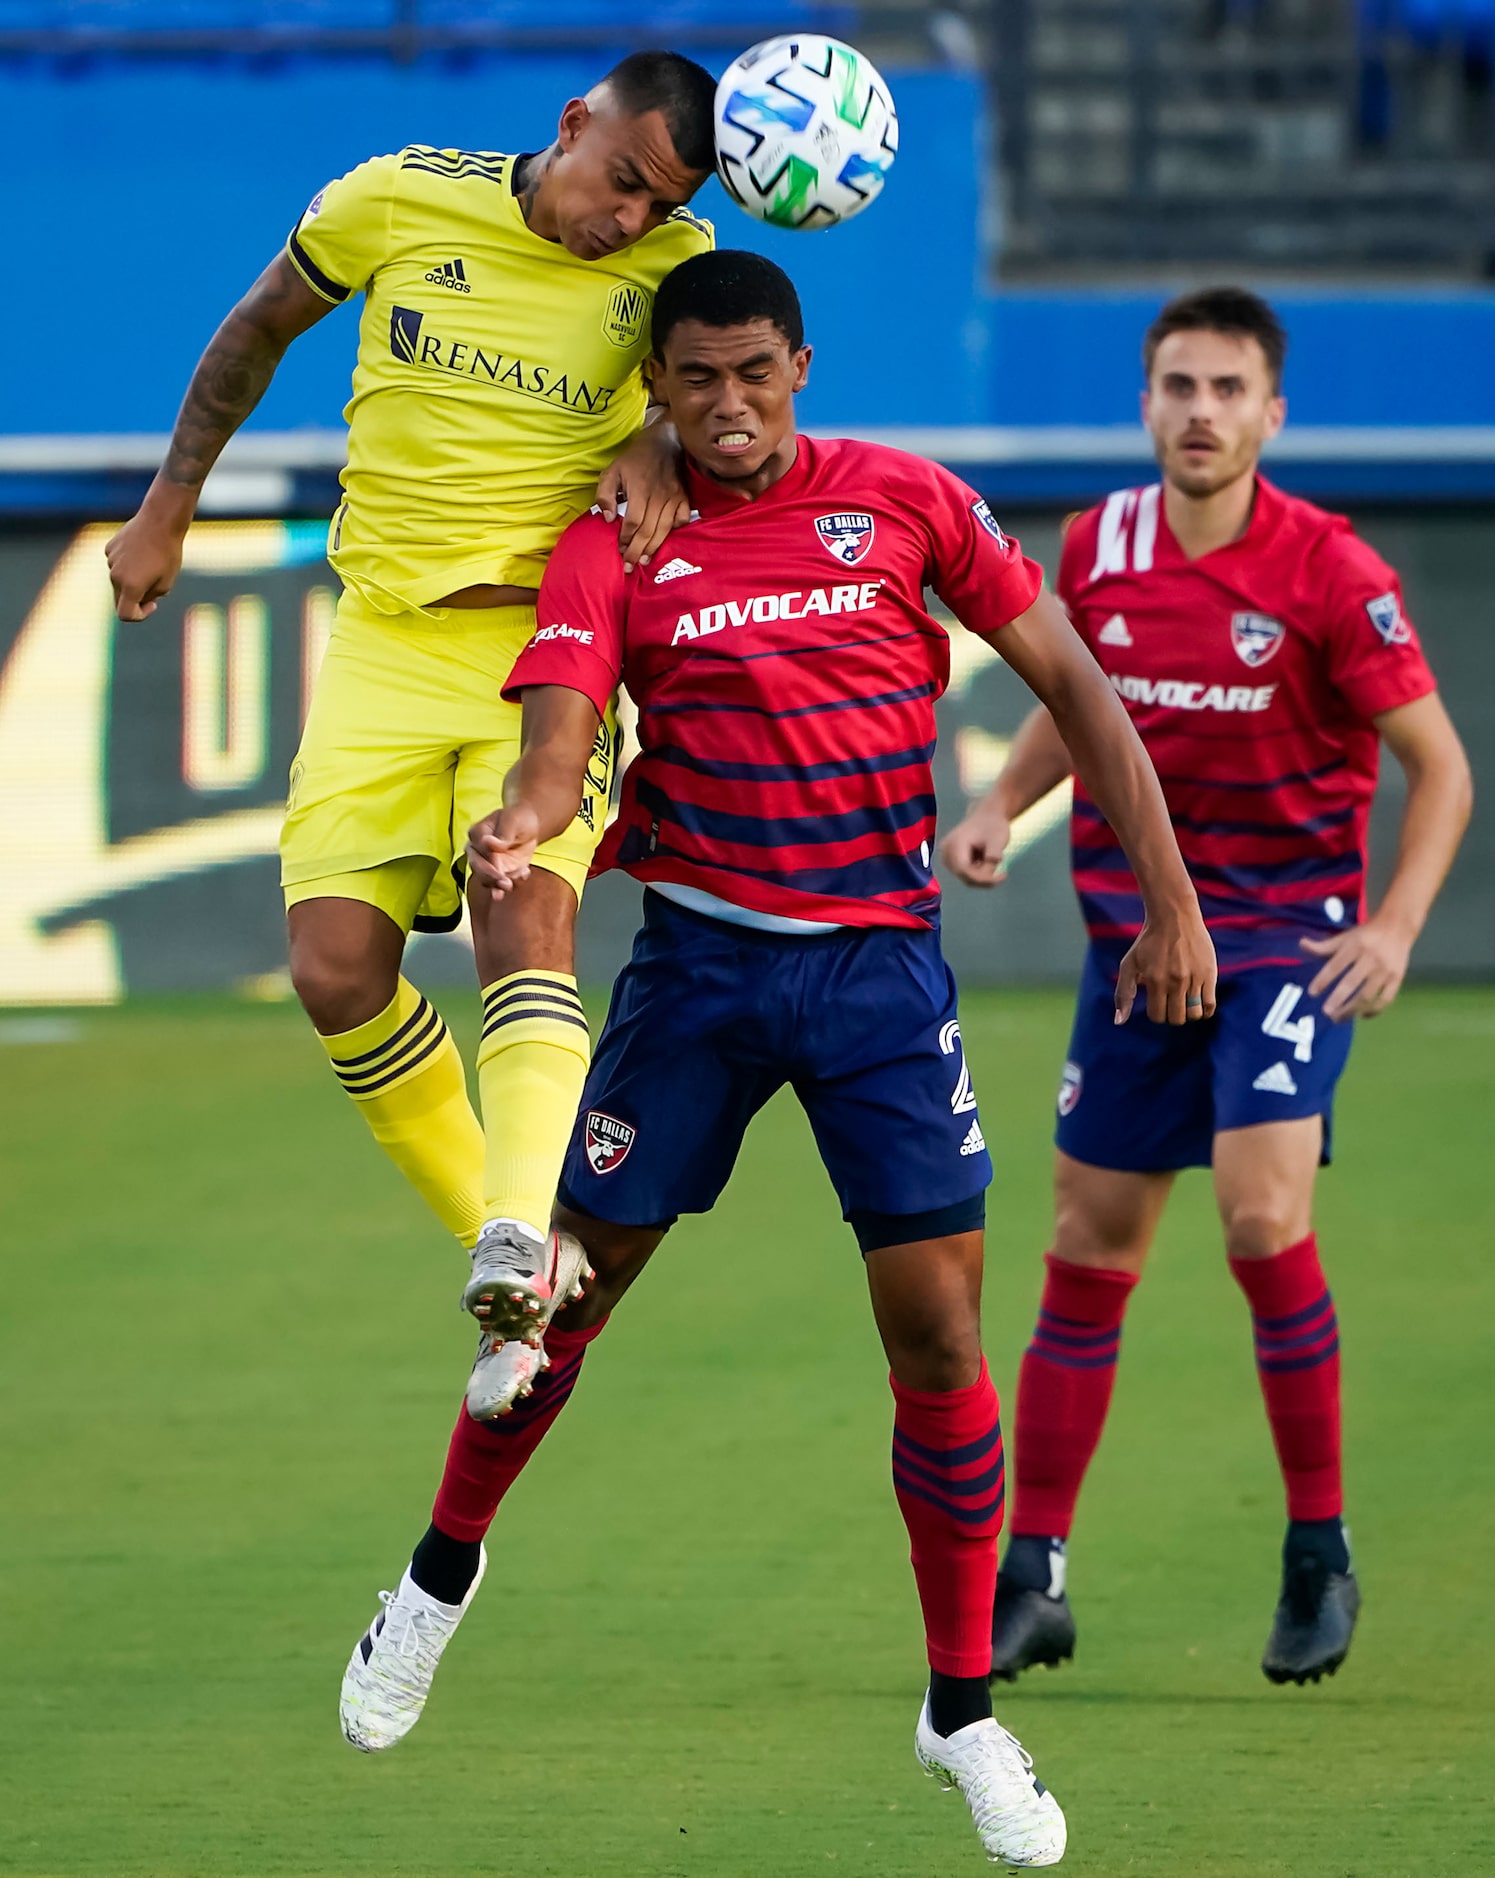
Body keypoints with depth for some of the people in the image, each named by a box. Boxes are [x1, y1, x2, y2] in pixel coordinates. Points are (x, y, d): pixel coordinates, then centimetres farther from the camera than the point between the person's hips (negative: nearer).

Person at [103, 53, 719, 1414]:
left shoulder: (669, 261, -3)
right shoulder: (398, 202, -3)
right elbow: (261, 330, 13)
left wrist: (658, 444, -17)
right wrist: (168, 510, 18)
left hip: (547, 646, -2)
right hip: (386, 641, 2)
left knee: (525, 925, -25)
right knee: (338, 970, -10)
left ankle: (527, 1246, -40)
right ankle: (505, 1251, 4)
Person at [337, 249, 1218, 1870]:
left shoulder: (902, 503, 0)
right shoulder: (614, 548, -2)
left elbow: (1073, 686, 5)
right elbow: (559, 740, -13)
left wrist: (1168, 900, 0)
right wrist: (516, 828, -37)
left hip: (881, 961, 0)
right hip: (702, 954, 0)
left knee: (937, 1322, -7)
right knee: (574, 1278, 6)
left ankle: (965, 1710, 5)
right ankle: (443, 1574, 32)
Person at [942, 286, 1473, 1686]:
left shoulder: (1331, 572, -12)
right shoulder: (1096, 549, 1)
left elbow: (1438, 767, -7)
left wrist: (1396, 926, -20)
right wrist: (1001, 805, 2)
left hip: (1288, 937, -4)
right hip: (1133, 928, 4)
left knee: (1262, 1211, -21)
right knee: (1088, 1253, 5)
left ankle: (1319, 1557, -5)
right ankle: (1030, 1579, 15)